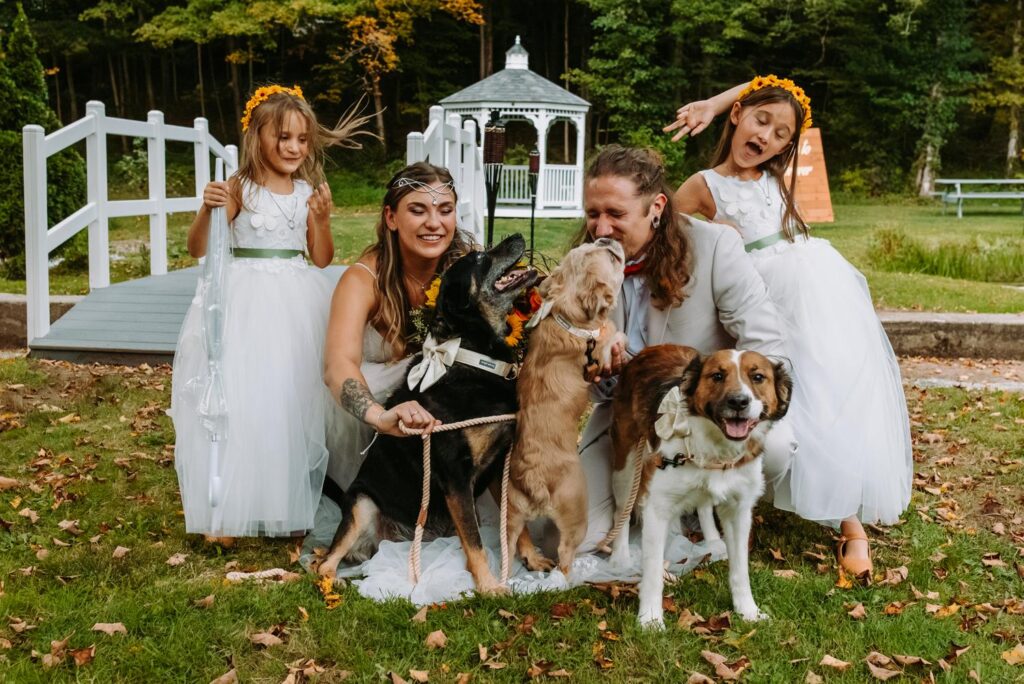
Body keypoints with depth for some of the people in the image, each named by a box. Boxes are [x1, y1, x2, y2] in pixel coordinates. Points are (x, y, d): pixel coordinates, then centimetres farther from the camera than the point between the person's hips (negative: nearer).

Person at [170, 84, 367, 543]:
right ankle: (227, 511, 6)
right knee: (238, 402, -4)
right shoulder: (240, 188, -5)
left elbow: (321, 260, 7)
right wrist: (208, 209, -24)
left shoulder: (309, 193, 5)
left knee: (294, 402, 6)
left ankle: (291, 503, 20)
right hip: (246, 303, -3)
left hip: (295, 307, 3)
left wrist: (322, 219, -8)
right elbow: (198, 249, -7)